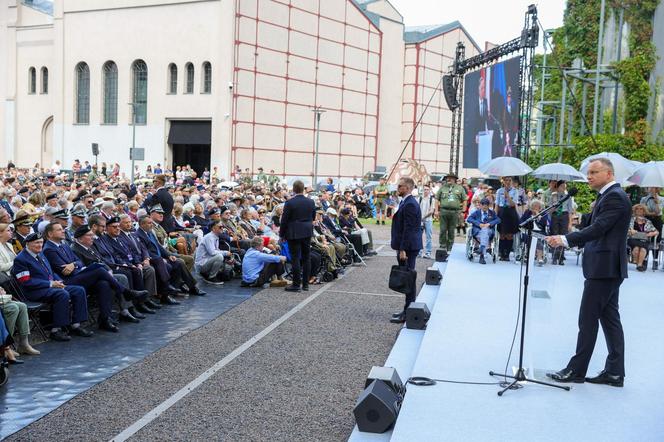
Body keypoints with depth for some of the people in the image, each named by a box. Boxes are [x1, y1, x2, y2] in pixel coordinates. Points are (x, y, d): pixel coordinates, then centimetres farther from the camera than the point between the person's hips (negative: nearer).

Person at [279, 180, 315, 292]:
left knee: (295, 259, -2)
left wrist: (282, 234, 0)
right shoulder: (311, 202, 2)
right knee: (306, 258, 11)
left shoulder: (289, 203, -12)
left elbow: (284, 220, -9)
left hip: (294, 234, -5)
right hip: (307, 232, 5)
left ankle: (296, 284, 0)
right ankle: (305, 284, 15)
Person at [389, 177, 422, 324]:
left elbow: (408, 229, -22)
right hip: (407, 246, 10)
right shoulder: (407, 202, 14)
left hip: (408, 247, -10)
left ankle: (408, 313, 1)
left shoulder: (409, 204, -18)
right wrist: (400, 247, 20)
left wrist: (402, 249, -22)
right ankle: (408, 310, 23)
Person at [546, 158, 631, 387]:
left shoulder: (615, 197, -14)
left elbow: (598, 229, -24)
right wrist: (565, 240, 10)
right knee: (609, 319, 11)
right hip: (607, 267, 10)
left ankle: (576, 370, 2)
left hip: (604, 268, -10)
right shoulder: (608, 196, 17)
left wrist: (565, 239, -29)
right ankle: (615, 372, 15)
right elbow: (596, 229, 18)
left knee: (588, 319, -4)